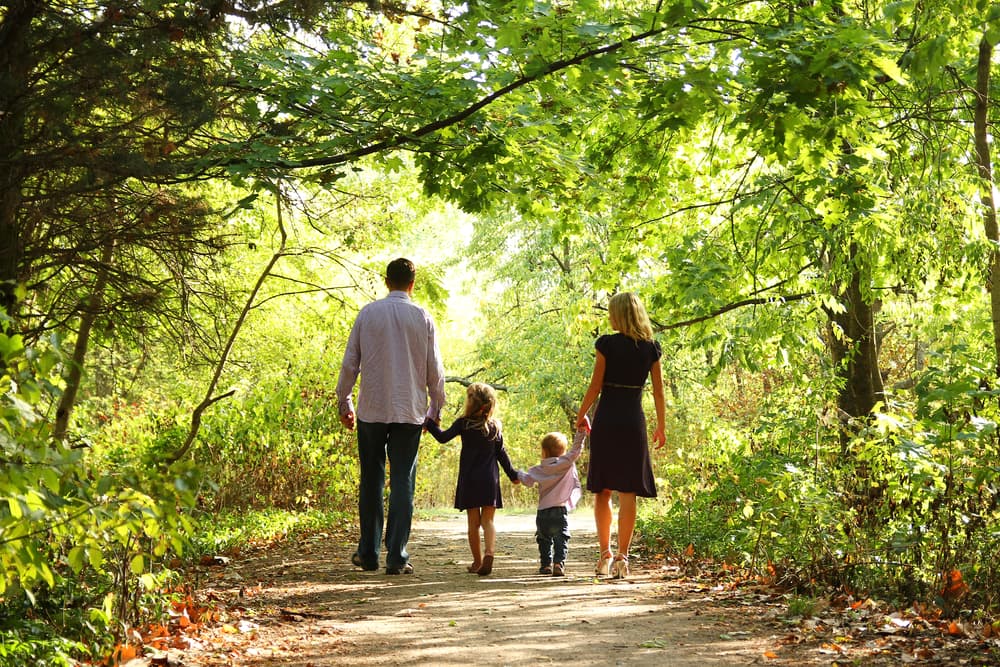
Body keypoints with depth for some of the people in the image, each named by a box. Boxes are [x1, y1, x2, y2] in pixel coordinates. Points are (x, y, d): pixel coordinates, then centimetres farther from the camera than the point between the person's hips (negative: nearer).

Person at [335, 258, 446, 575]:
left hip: (371, 409, 1)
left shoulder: (368, 313, 1)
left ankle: (368, 553, 17)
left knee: (371, 481, 11)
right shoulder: (422, 318, 0)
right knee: (403, 483, 2)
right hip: (410, 412, -1)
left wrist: (344, 403, 13)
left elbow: (350, 363, 3)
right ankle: (397, 557, -2)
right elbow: (434, 370, 3)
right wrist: (436, 408, 15)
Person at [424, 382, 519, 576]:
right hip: (490, 480, 1)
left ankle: (477, 561, 11)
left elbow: (443, 437, 2)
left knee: (473, 522, 8)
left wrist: (428, 423, 16)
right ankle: (489, 552, -21)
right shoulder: (495, 426, 0)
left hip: (469, 480, -1)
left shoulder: (463, 424, -6)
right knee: (488, 520, 3)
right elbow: (501, 453, 4)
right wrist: (513, 474, 14)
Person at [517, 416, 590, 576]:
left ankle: (546, 564, 15)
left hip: (542, 511, 2)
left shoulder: (539, 469, 6)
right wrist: (581, 433, -11)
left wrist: (519, 473, 31)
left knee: (544, 539, 17)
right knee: (561, 539, -4)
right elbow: (576, 449, -10)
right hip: (560, 510, -2)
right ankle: (559, 563, -19)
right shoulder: (567, 463, -2)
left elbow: (527, 480, 11)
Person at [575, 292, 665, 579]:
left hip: (606, 419, -2)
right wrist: (661, 426, 16)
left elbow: (595, 386, -5)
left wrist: (581, 415, 9)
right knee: (628, 492, 2)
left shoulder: (607, 344, -6)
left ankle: (605, 554, 9)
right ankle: (622, 557, -1)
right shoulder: (651, 348, 3)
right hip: (634, 421, 2)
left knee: (602, 491, 9)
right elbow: (658, 391, 7)